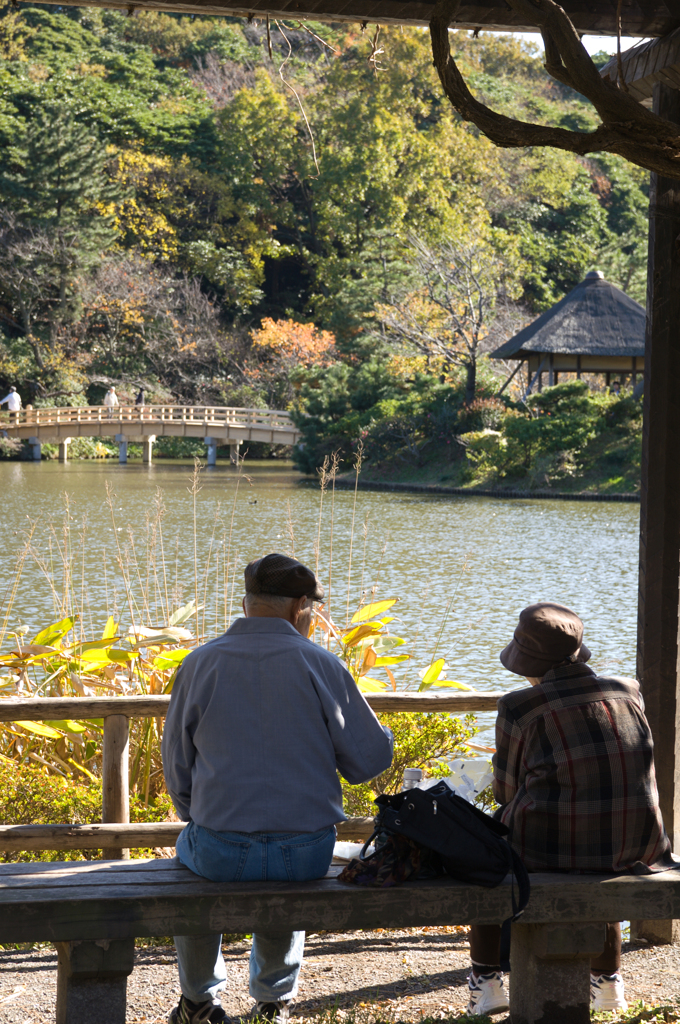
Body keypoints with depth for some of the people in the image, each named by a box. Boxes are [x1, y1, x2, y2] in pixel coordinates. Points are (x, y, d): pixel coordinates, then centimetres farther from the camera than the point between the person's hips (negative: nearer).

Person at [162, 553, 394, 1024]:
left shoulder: (200, 664, -1)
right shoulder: (322, 666, -5)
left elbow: (177, 768, 6)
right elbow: (369, 760, -2)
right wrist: (383, 734, 21)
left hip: (221, 851, 0)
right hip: (309, 852, 0)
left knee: (189, 847, 36)